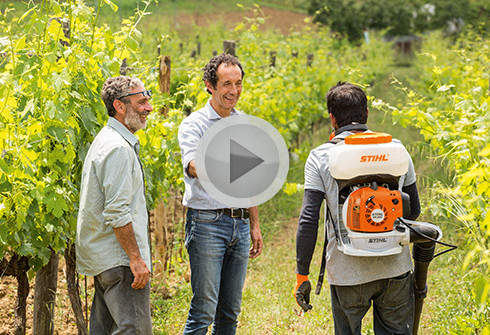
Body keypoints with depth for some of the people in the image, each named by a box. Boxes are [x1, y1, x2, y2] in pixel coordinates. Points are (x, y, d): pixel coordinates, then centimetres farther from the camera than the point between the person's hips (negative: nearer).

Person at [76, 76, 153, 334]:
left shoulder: (105, 140, 18)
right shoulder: (118, 148, -17)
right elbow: (117, 212, -23)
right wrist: (136, 259, -20)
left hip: (101, 258, 11)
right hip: (118, 260, -11)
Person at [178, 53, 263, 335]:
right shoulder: (194, 125, -6)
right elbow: (193, 166, -26)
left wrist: (254, 225, 19)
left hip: (240, 224, 6)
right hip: (208, 223, -6)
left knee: (230, 311, 10)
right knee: (204, 309, -8)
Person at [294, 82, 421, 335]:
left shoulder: (320, 157, -6)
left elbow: (308, 220, -10)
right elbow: (413, 211, 11)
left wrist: (302, 275, -4)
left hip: (348, 273, -2)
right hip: (395, 267, 2)